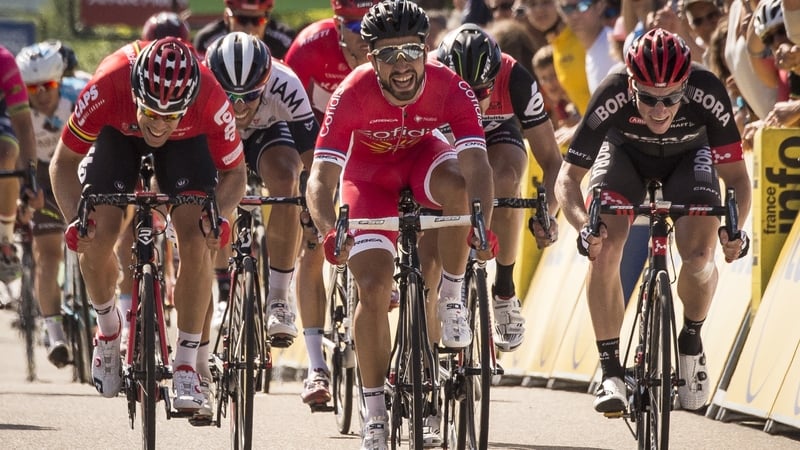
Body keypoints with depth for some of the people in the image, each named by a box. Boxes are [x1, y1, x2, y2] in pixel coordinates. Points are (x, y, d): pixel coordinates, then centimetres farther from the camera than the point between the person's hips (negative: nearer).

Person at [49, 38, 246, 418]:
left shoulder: (210, 99, -39)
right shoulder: (106, 87, -41)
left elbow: (234, 172, -20)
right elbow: (63, 162, -24)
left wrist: (218, 216, -39)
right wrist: (75, 218, -40)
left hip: (187, 140, 0)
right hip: (119, 131, 0)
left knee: (196, 240, -19)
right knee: (96, 236, -17)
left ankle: (186, 366, -7)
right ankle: (108, 329, 13)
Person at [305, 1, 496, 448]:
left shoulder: (450, 88, -31)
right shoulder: (353, 94, -33)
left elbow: (476, 164, -39)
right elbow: (321, 177, -37)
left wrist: (481, 225, -58)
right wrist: (330, 232, -56)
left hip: (422, 155, 0)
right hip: (369, 171, 0)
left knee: (456, 185, -37)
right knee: (374, 289, -15)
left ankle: (452, 300, -14)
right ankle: (375, 413, -1)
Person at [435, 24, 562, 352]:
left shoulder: (516, 81, -36)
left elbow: (551, 159, -31)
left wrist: (546, 214, -48)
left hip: (497, 132, -1)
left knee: (505, 181, -33)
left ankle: (504, 291, -15)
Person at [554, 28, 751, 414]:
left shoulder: (707, 95, -37)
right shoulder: (612, 97, -38)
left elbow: (735, 175, -29)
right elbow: (568, 177, -30)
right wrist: (583, 226, -49)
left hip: (688, 155, 0)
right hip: (625, 153, 0)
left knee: (700, 255, -22)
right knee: (603, 249, -23)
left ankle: (691, 340, 8)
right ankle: (610, 372, -11)